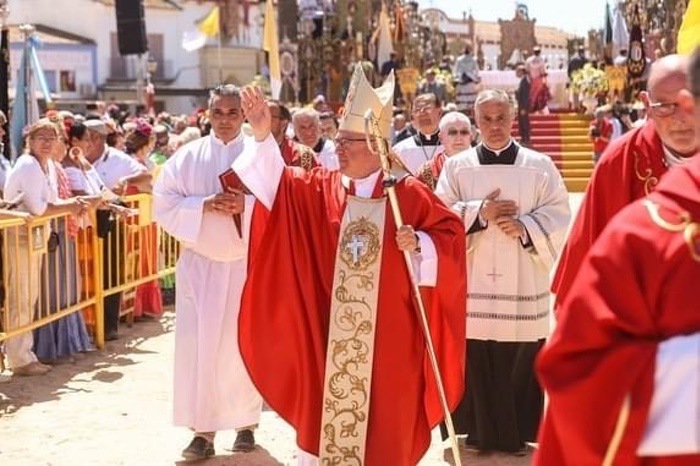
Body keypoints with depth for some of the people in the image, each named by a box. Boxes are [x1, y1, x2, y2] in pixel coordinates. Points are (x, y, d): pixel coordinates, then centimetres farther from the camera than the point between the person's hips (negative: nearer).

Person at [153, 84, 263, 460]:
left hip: (248, 264, -1)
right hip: (200, 265, 1)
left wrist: (246, 205, -22)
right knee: (198, 346, -3)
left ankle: (247, 423, 20)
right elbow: (165, 205, -1)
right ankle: (203, 430, 3)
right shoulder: (187, 157, 4)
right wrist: (205, 205, -15)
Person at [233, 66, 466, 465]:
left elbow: (450, 233, -2)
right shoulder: (319, 188, 4)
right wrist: (263, 136, -16)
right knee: (326, 408, 9)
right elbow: (276, 183, -5)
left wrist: (420, 244, -20)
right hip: (332, 329, 3)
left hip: (388, 332, -3)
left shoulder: (409, 194, -5)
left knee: (385, 420, 4)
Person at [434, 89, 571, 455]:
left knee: (520, 361, 3)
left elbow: (558, 215, 0)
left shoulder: (539, 166, 4)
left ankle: (517, 432, 16)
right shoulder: (457, 166, 6)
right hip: (473, 280, 0)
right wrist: (479, 212, -13)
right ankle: (479, 431, 14)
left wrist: (524, 227, -16)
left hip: (522, 282, 0)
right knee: (475, 361, 2)